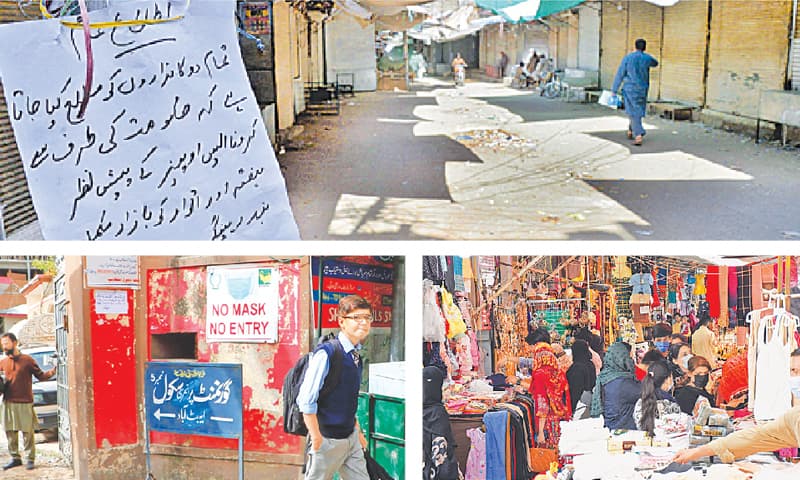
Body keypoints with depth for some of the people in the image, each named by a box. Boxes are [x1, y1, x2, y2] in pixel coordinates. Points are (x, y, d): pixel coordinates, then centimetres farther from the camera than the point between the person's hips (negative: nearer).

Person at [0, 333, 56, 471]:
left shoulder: (27, 360, -2)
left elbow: (41, 376, 1)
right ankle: (15, 458, 21)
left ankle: (29, 459, 8)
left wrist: (53, 371, -16)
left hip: (24, 404, -4)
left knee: (27, 433, -1)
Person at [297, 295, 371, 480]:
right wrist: (316, 438, -18)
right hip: (328, 439, -8)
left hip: (351, 438, 8)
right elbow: (306, 400, -19)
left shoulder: (356, 356, 9)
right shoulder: (326, 354, -17)